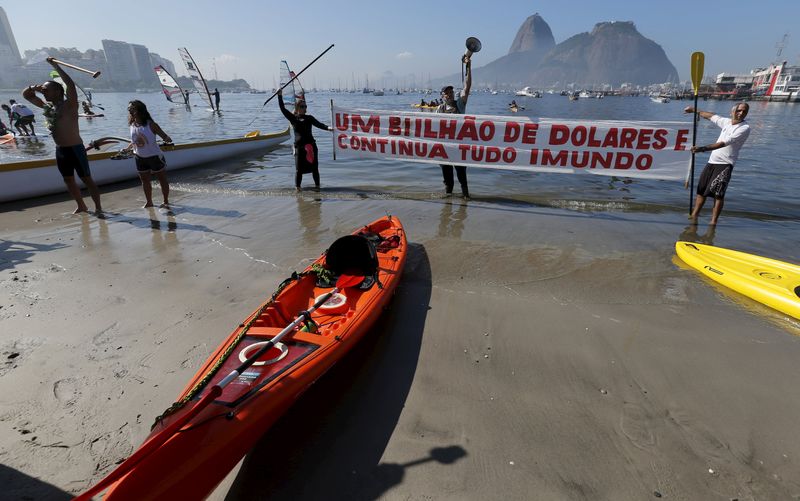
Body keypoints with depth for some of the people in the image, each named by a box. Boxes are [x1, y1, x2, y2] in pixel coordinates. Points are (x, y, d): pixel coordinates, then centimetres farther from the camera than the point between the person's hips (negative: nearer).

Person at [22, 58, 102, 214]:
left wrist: (55, 65, -20)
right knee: (69, 180, 13)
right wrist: (33, 88, 2)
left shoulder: (69, 104, -10)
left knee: (86, 179, -4)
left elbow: (70, 84, -24)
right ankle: (81, 206, 24)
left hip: (75, 149, -8)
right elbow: (26, 95, 23)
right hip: (60, 150, 8)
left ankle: (98, 208, 1)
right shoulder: (47, 106, 11)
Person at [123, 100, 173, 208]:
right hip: (140, 158, 6)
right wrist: (127, 148, 12)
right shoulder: (132, 125, 0)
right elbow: (134, 141, 15)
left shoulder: (150, 124, -16)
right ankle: (149, 202, 28)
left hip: (155, 157, -6)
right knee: (145, 181, 14)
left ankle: (166, 201, 21)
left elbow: (165, 136, -17)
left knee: (162, 179, 8)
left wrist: (167, 139, -39)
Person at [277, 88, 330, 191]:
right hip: (299, 146, -1)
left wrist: (327, 128, -22)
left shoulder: (309, 118, 9)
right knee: (299, 168, 1)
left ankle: (317, 185, 15)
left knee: (314, 166, 4)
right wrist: (280, 96, 0)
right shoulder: (292, 118, 8)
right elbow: (283, 109, 5)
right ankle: (297, 186, 13)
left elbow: (318, 124, -4)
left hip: (310, 145, 1)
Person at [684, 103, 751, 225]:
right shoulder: (727, 121, 11)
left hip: (725, 164, -6)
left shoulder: (744, 128, -9)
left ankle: (713, 221, -7)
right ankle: (694, 216, 16)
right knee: (701, 189, 8)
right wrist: (694, 110, 39)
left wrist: (703, 148, -34)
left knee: (719, 194, -11)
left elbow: (724, 143, -22)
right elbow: (711, 116, 29)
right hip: (712, 161, 6)